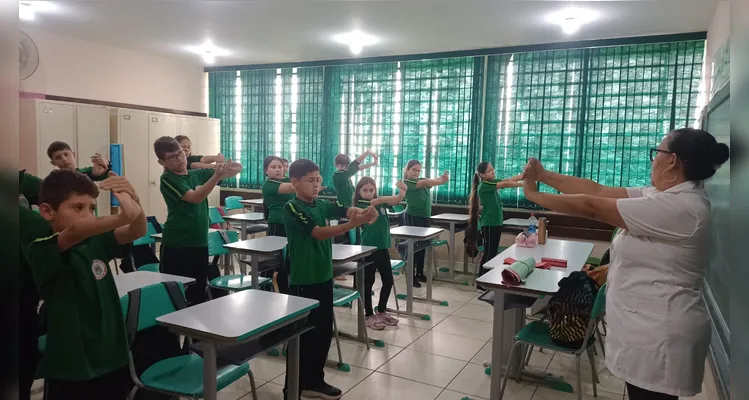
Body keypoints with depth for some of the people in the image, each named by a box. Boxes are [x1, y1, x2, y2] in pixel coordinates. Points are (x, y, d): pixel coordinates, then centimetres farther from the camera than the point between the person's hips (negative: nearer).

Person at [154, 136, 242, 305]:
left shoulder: (198, 174, 7)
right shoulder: (167, 179, -8)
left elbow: (237, 170, 5)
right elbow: (195, 197, -22)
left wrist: (231, 167, -19)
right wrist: (217, 176, -32)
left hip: (200, 243, 5)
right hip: (176, 245, -5)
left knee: (199, 293, 14)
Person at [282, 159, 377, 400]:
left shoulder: (321, 205, 6)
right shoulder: (292, 208, -14)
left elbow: (347, 210, -5)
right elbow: (319, 233, -25)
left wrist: (365, 213, -28)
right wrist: (351, 225, -37)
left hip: (323, 277, 7)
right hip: (303, 281, -7)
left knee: (324, 331, 15)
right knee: (302, 335, 3)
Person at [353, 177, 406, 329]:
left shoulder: (381, 203, 8)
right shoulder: (361, 205, -9)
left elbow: (397, 200, -4)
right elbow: (377, 201, -25)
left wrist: (403, 191, -27)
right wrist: (399, 194, -35)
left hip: (383, 247, 6)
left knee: (388, 281, 13)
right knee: (368, 282, 4)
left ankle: (381, 312, 30)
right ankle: (369, 315, 17)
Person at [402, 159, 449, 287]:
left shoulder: (422, 180, 13)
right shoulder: (407, 182, -6)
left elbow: (433, 181, -7)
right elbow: (426, 183, -20)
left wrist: (444, 177, -28)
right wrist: (442, 180, -29)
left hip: (425, 216, 7)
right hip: (413, 216, -7)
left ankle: (420, 273, 22)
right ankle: (411, 276, -1)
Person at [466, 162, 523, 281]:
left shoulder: (492, 182, 12)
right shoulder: (483, 186, -14)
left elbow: (510, 179, 1)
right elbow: (505, 184, -22)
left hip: (496, 223, 9)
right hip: (488, 225, -9)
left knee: (492, 253, 12)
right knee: (488, 254, -4)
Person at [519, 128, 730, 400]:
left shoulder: (679, 207, -25)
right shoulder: (667, 197, 6)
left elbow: (592, 207, -22)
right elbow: (598, 191, 4)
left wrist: (534, 195, -13)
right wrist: (543, 175, 2)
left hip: (659, 334, -9)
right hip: (650, 327, 10)